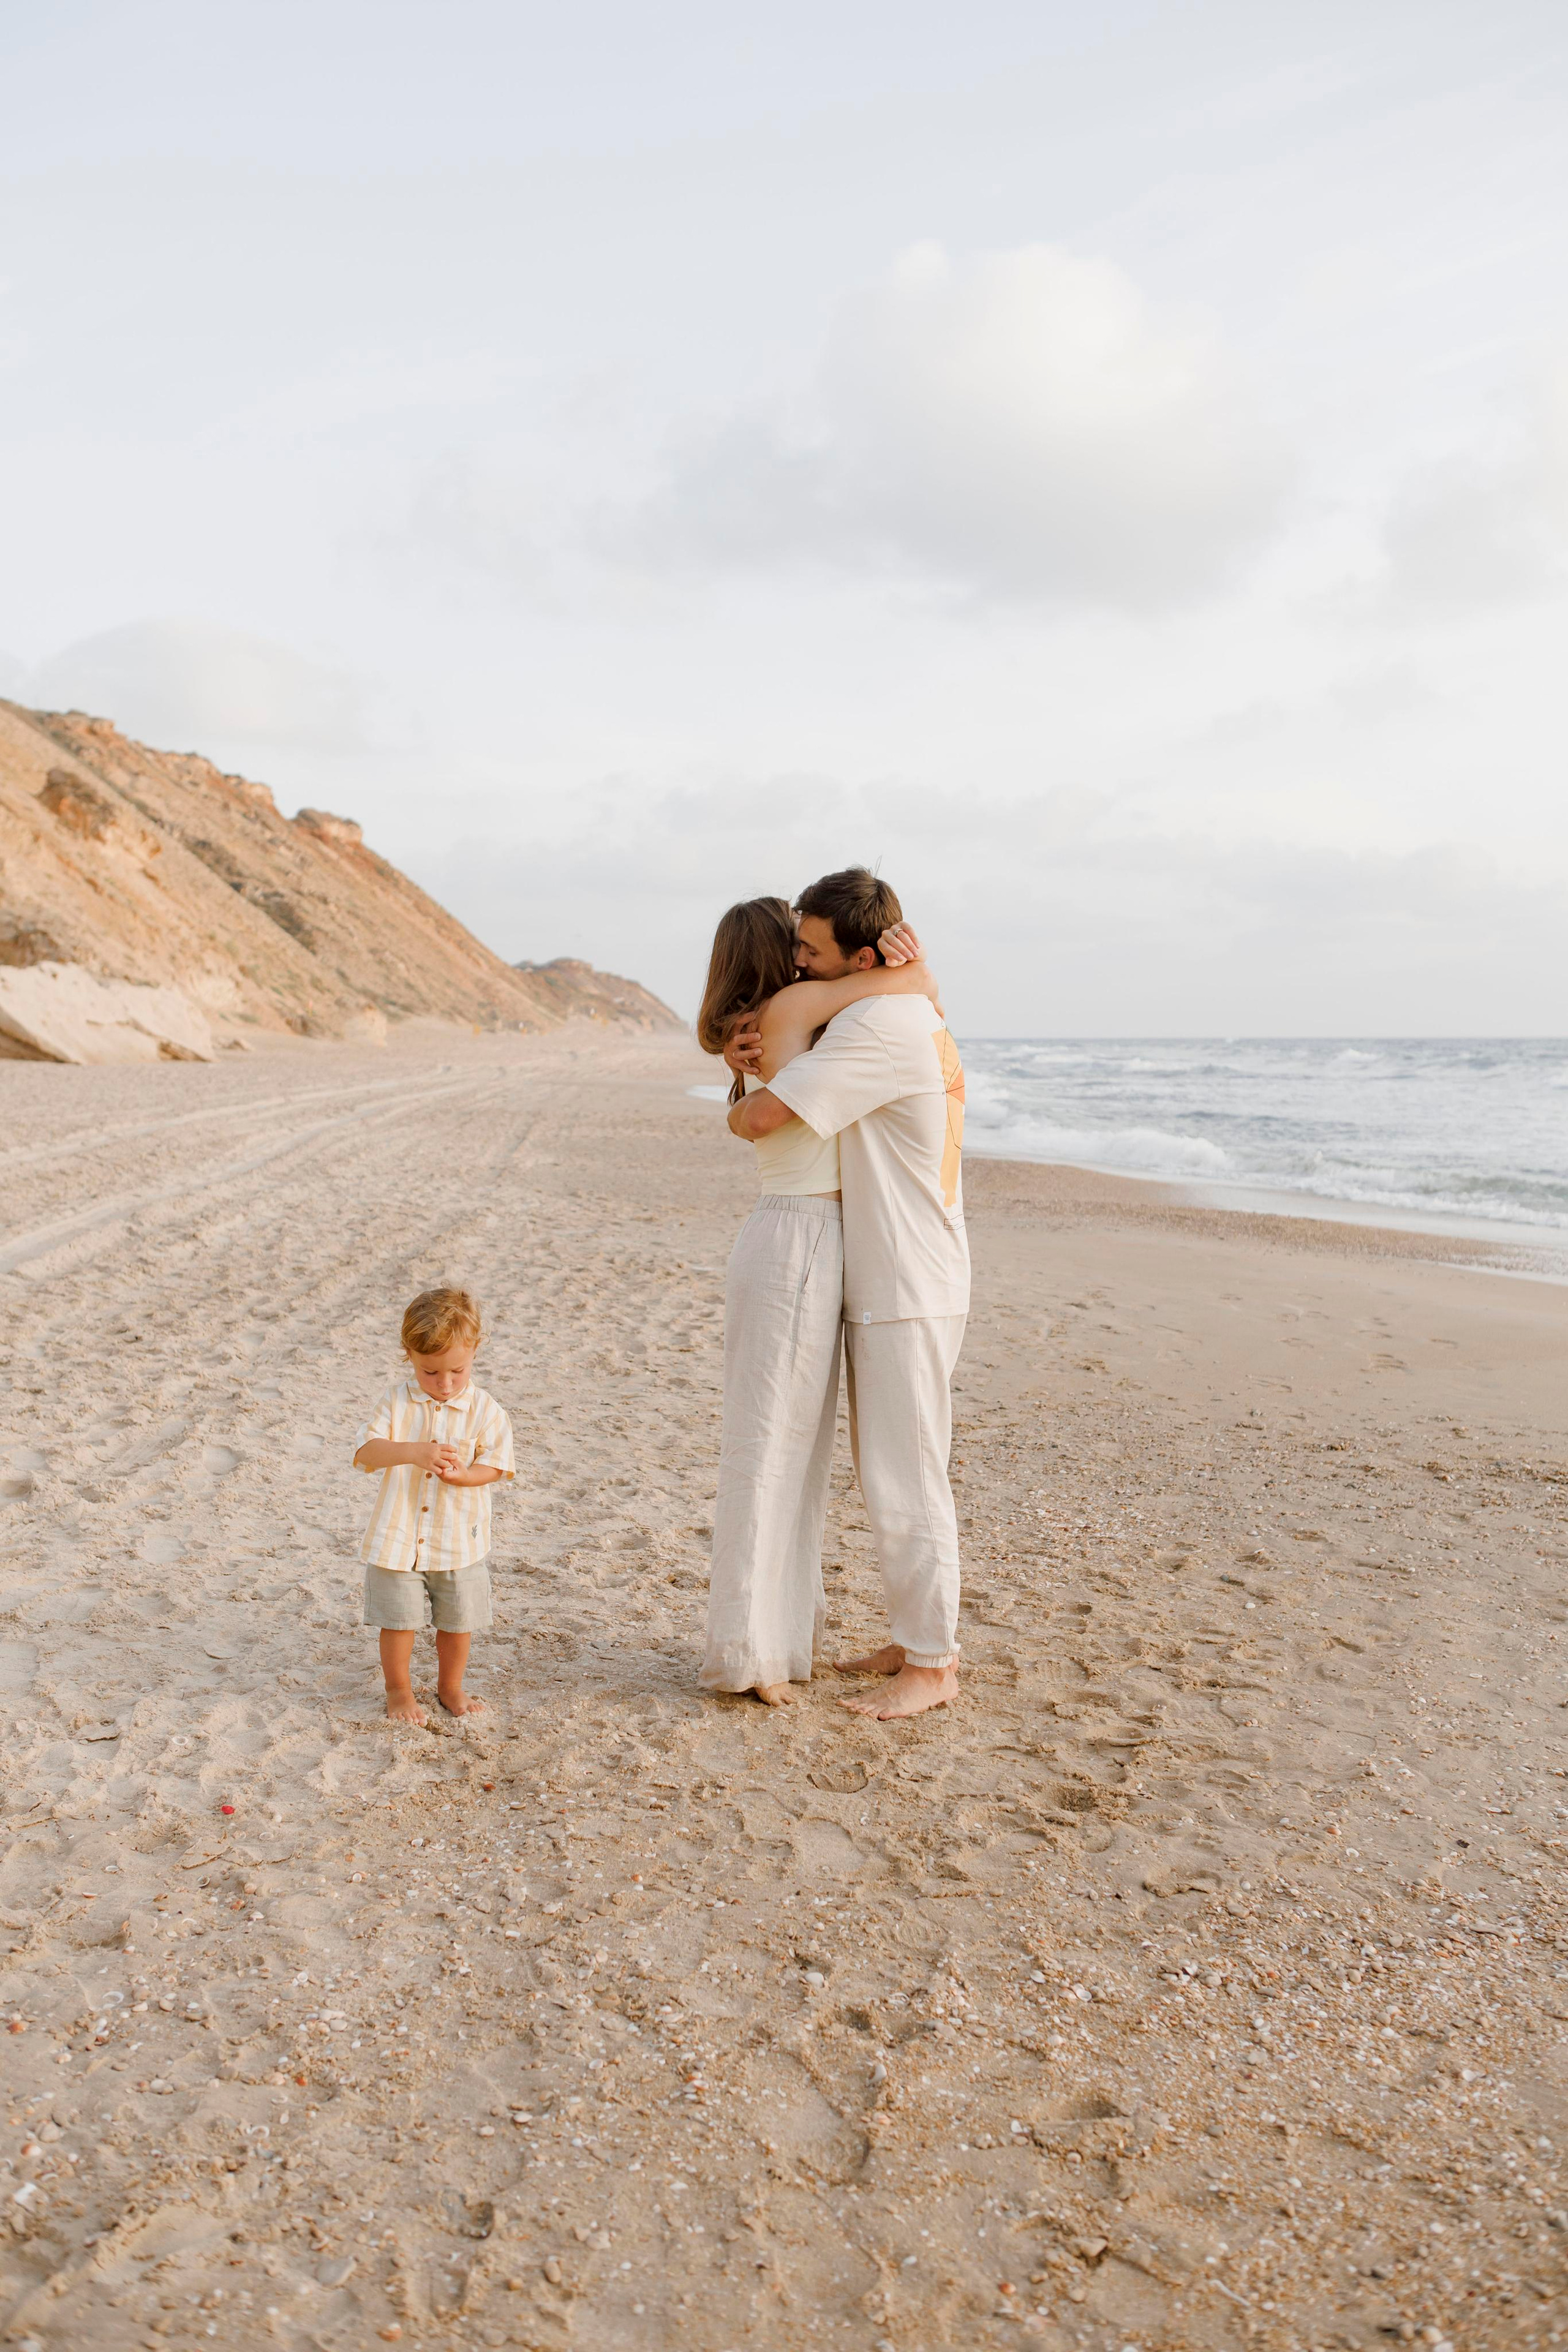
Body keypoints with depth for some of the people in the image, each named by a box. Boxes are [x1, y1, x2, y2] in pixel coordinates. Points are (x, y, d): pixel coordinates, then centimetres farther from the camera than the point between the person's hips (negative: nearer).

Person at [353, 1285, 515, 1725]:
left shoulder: (484, 1410, -8)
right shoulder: (395, 1401, -9)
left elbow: (494, 1467, -5)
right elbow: (365, 1451, -18)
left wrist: (462, 1474, -27)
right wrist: (411, 1452, -36)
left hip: (460, 1540, 1)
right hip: (397, 1537, -1)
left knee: (457, 1621, 14)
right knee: (398, 1619, 9)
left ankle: (451, 1687, 38)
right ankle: (399, 1690, 33)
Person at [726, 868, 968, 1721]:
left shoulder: (881, 1024, -20)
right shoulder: (917, 1017, 14)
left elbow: (763, 1117, -23)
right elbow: (810, 1094, 21)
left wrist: (740, 1110, 3)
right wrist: (754, 1060, 0)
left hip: (907, 1293, -10)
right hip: (887, 1287, 10)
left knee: (905, 1484, -2)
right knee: (891, 1476, 17)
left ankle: (931, 1667, 9)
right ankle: (921, 1639, 28)